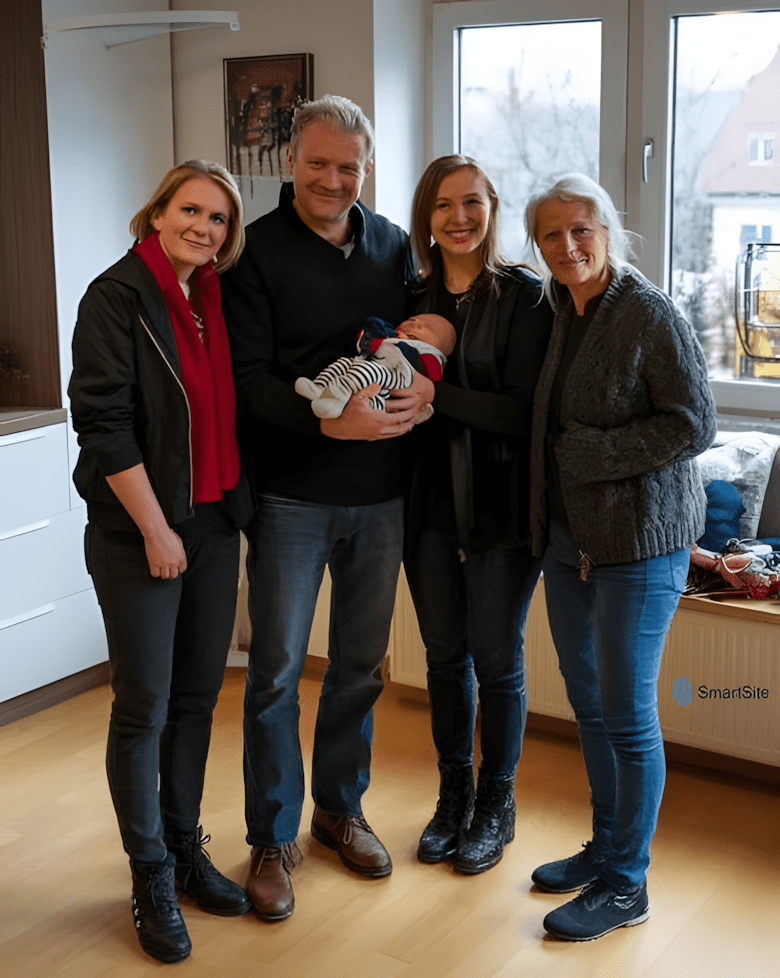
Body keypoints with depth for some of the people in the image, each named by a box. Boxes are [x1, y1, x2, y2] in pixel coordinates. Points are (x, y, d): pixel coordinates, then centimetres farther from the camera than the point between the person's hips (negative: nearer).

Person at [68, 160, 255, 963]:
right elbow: (103, 421, -16)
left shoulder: (215, 299, 8)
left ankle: (186, 851, 29)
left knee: (198, 695, 13)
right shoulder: (118, 296, -11)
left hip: (213, 522, 6)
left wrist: (231, 510, 8)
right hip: (138, 530, -6)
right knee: (144, 706, 3)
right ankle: (151, 877, 17)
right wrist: (156, 529, -14)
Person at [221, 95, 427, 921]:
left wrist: (419, 393, -12)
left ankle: (340, 808, 34)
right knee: (276, 672, 4)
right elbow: (247, 376, -13)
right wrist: (328, 421, -27)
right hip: (292, 492, -4)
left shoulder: (393, 248, 8)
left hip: (380, 493, 4)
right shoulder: (256, 250, -6)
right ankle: (271, 840, 20)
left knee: (360, 665, 15)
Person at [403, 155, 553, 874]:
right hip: (431, 504, 4)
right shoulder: (416, 299, 6)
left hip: (500, 509, -4)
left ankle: (497, 803, 26)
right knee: (445, 655, 14)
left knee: (496, 660, 7)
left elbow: (521, 410, -17)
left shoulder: (523, 295, -8)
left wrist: (433, 391, -21)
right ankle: (453, 796, 31)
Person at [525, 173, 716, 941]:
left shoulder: (651, 313, -12)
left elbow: (693, 424, -15)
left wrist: (592, 455, -16)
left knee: (626, 713, -1)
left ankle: (625, 885, 13)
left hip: (640, 539, -7)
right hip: (568, 537, 7)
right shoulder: (556, 316, 9)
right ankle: (606, 846, 33)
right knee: (589, 705, 16)